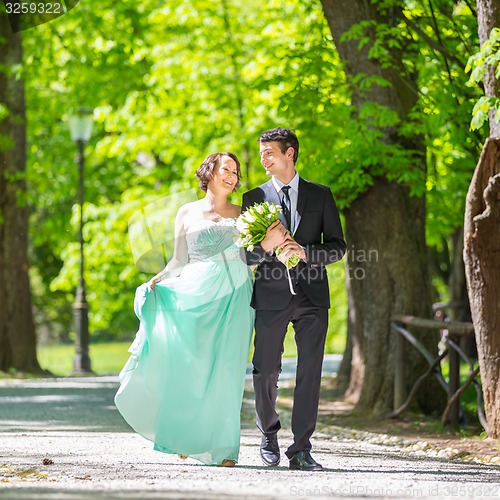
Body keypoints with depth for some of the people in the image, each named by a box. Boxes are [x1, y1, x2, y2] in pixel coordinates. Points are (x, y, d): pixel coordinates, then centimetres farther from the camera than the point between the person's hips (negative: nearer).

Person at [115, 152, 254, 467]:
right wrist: (159, 279, -4)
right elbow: (179, 261, 13)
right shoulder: (187, 213, 14)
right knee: (189, 365, -12)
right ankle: (187, 436, 4)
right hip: (197, 292, 0)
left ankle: (222, 446, -4)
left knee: (226, 371, -7)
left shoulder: (242, 214, 16)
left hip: (234, 296, 1)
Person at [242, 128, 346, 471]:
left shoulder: (320, 195, 9)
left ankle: (301, 449, -2)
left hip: (312, 296, 0)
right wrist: (266, 246, -15)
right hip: (271, 297, 0)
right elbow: (246, 255, 7)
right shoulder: (255, 198, 10)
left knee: (310, 373, -5)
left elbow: (338, 246, 5)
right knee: (265, 372, 2)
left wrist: (305, 252, -13)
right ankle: (269, 435, 26)